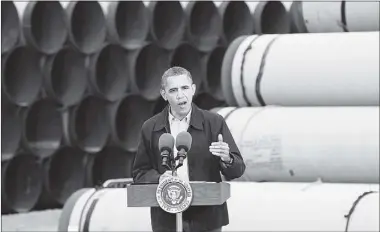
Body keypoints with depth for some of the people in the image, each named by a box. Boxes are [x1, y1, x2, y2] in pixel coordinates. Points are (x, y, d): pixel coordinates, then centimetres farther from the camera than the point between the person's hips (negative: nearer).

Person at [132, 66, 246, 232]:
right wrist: (159, 179, -11)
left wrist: (227, 159, -20)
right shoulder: (150, 128, 6)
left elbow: (237, 170, 3)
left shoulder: (214, 122, 2)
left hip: (206, 219, -1)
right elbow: (139, 173, 10)